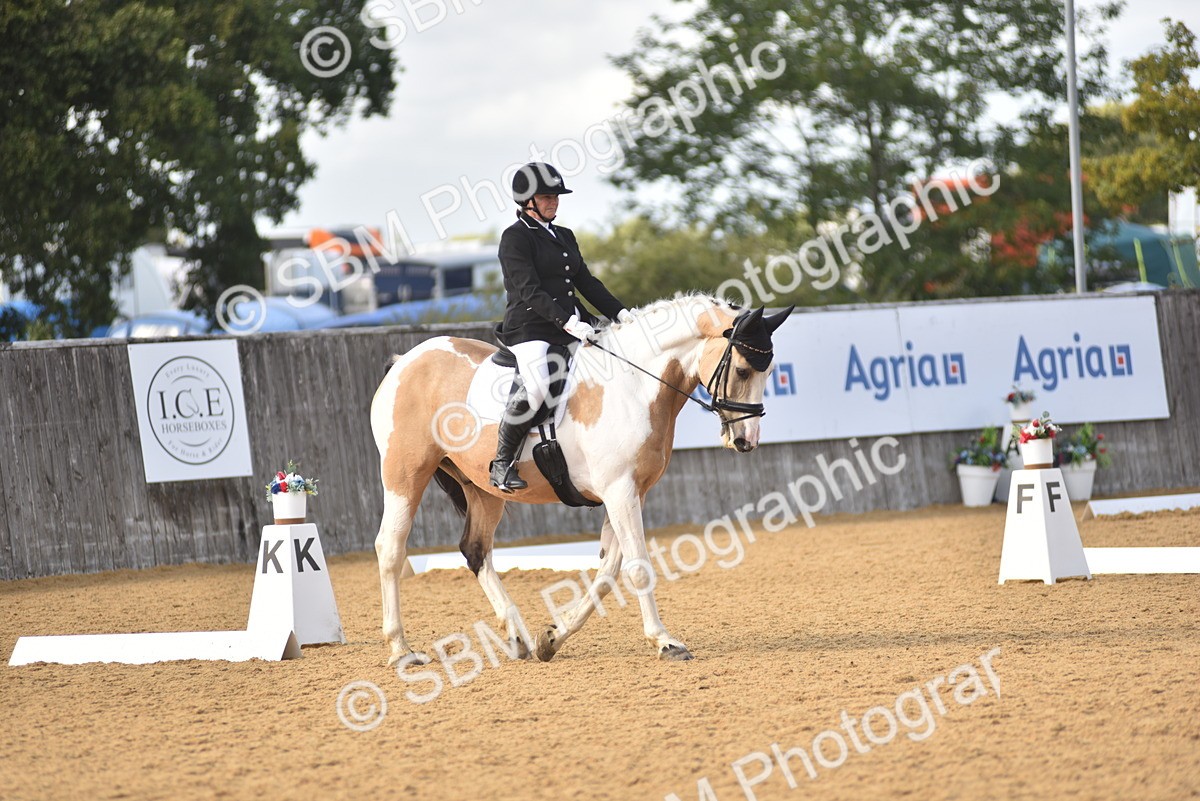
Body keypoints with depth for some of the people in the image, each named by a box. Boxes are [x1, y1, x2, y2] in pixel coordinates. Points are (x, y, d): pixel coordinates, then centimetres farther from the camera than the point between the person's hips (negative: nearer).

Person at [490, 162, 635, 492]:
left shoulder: (564, 236, 20)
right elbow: (529, 291, -15)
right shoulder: (515, 238, -4)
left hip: (572, 327, 8)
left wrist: (619, 312, 7)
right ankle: (502, 463, -17)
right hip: (529, 330, -8)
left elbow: (586, 282, 21)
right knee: (536, 388, -33)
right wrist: (568, 323, -25)